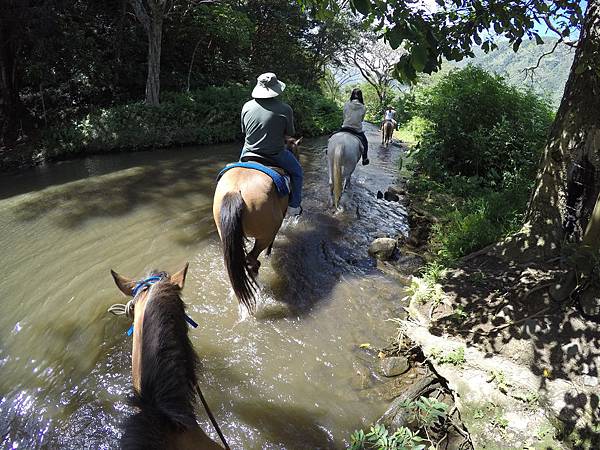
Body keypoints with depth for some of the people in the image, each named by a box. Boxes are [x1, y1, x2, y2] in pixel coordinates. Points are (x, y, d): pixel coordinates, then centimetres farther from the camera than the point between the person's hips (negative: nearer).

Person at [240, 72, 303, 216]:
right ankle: (294, 206, 20)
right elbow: (290, 133, -5)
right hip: (276, 154, -3)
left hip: (249, 152, 3)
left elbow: (243, 130, 5)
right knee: (297, 172, 23)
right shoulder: (285, 109, -16)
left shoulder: (247, 106, -7)